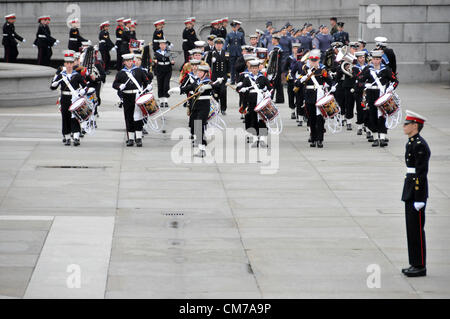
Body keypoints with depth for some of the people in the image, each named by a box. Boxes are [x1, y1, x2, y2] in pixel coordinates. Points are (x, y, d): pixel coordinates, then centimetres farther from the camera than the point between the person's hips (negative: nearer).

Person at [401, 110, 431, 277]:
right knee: (411, 228, 13)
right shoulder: (412, 143, 14)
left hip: (417, 192, -10)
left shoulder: (420, 145, -17)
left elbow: (421, 173, -20)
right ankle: (415, 264, 19)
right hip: (410, 193, 10)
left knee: (417, 229, -5)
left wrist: (419, 199, -21)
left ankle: (420, 267, 1)